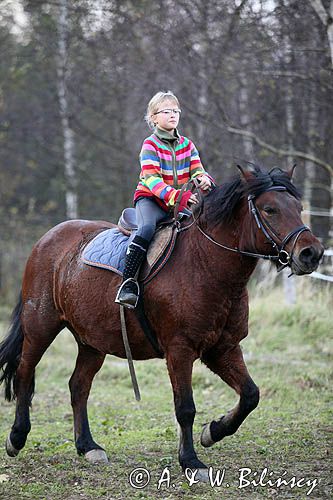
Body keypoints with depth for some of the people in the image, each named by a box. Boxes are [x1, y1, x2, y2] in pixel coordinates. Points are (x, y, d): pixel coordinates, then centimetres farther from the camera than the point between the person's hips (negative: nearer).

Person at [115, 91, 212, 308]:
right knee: (147, 229, -33)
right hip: (150, 199, -6)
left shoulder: (187, 145, 12)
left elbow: (197, 170, 4)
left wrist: (204, 179, -23)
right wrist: (175, 195, -34)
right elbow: (151, 179, -18)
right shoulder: (150, 145, -6)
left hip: (180, 203, 6)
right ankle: (128, 284, -38)